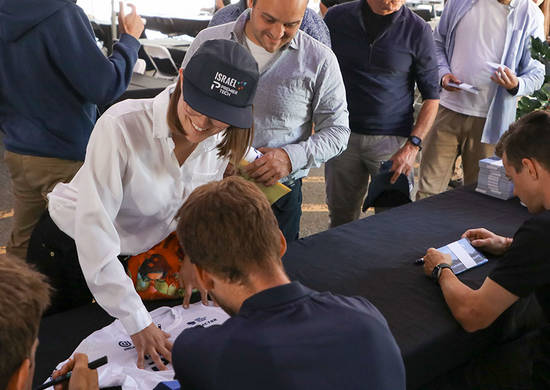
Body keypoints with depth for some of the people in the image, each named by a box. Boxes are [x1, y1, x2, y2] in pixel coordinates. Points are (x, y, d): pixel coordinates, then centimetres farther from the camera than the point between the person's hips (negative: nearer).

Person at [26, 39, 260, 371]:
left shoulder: (224, 139, -17)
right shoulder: (122, 126, -35)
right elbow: (94, 230, -36)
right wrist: (138, 323, -36)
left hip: (142, 251, 5)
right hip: (72, 247, -4)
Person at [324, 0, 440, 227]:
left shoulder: (417, 30, -4)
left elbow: (431, 96, 0)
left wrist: (413, 146, -12)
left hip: (391, 140, -1)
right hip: (342, 136, 2)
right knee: (341, 220, 11)